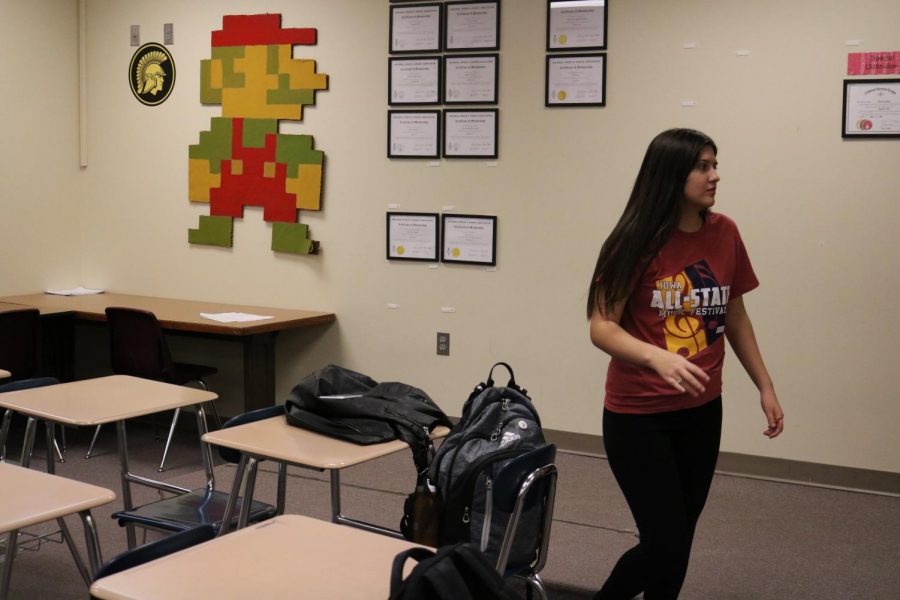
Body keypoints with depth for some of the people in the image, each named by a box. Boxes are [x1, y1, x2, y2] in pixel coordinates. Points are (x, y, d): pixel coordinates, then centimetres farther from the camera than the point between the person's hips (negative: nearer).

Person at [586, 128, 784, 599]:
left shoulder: (724, 234, 0)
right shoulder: (638, 241, -14)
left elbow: (735, 317, 12)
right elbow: (602, 327, -17)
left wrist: (765, 387, 12)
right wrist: (657, 357, -34)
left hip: (702, 412, 5)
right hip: (638, 417, -5)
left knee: (677, 541, 12)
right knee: (666, 545, -5)